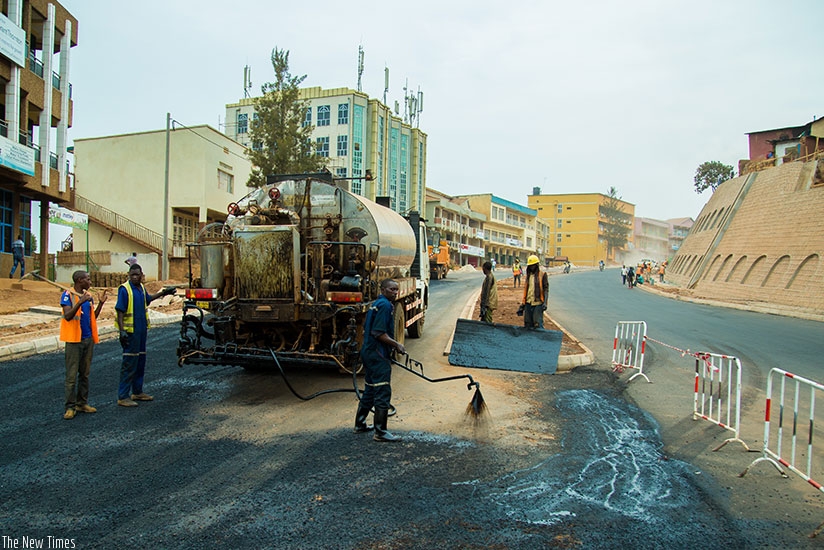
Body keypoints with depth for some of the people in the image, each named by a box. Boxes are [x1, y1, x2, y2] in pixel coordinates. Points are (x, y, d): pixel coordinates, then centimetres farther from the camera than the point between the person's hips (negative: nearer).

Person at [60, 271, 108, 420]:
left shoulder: (88, 296, 12)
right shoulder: (68, 295, -9)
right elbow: (67, 316, -21)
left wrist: (101, 303, 5)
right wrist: (80, 302, -32)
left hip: (88, 339, 7)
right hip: (74, 340, -7)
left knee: (85, 374, 12)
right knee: (72, 375, -3)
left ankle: (82, 403, 20)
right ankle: (70, 407, 3)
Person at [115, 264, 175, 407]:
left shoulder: (141, 288, 10)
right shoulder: (124, 289, -14)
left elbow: (148, 298, 31)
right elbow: (120, 311, -18)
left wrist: (163, 293, 34)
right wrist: (122, 331, -24)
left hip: (142, 330, 8)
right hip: (130, 331, -8)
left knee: (140, 362, 15)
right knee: (129, 364, -6)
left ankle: (137, 392, 26)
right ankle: (123, 397, 0)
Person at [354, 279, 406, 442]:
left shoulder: (376, 304, 16)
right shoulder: (385, 305, -16)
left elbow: (366, 328, 24)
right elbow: (379, 333, -23)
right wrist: (396, 344, -14)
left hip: (369, 353, 11)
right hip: (378, 355, -11)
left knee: (370, 390, 19)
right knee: (383, 393, -5)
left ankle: (360, 425, 29)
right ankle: (380, 432, 0)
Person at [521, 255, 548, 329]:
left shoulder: (542, 275, -3)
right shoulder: (528, 275, 15)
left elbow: (546, 289, -6)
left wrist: (545, 302, -14)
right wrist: (523, 302, 17)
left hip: (538, 303, -6)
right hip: (528, 303, 6)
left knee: (538, 324, -8)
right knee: (527, 323, 11)